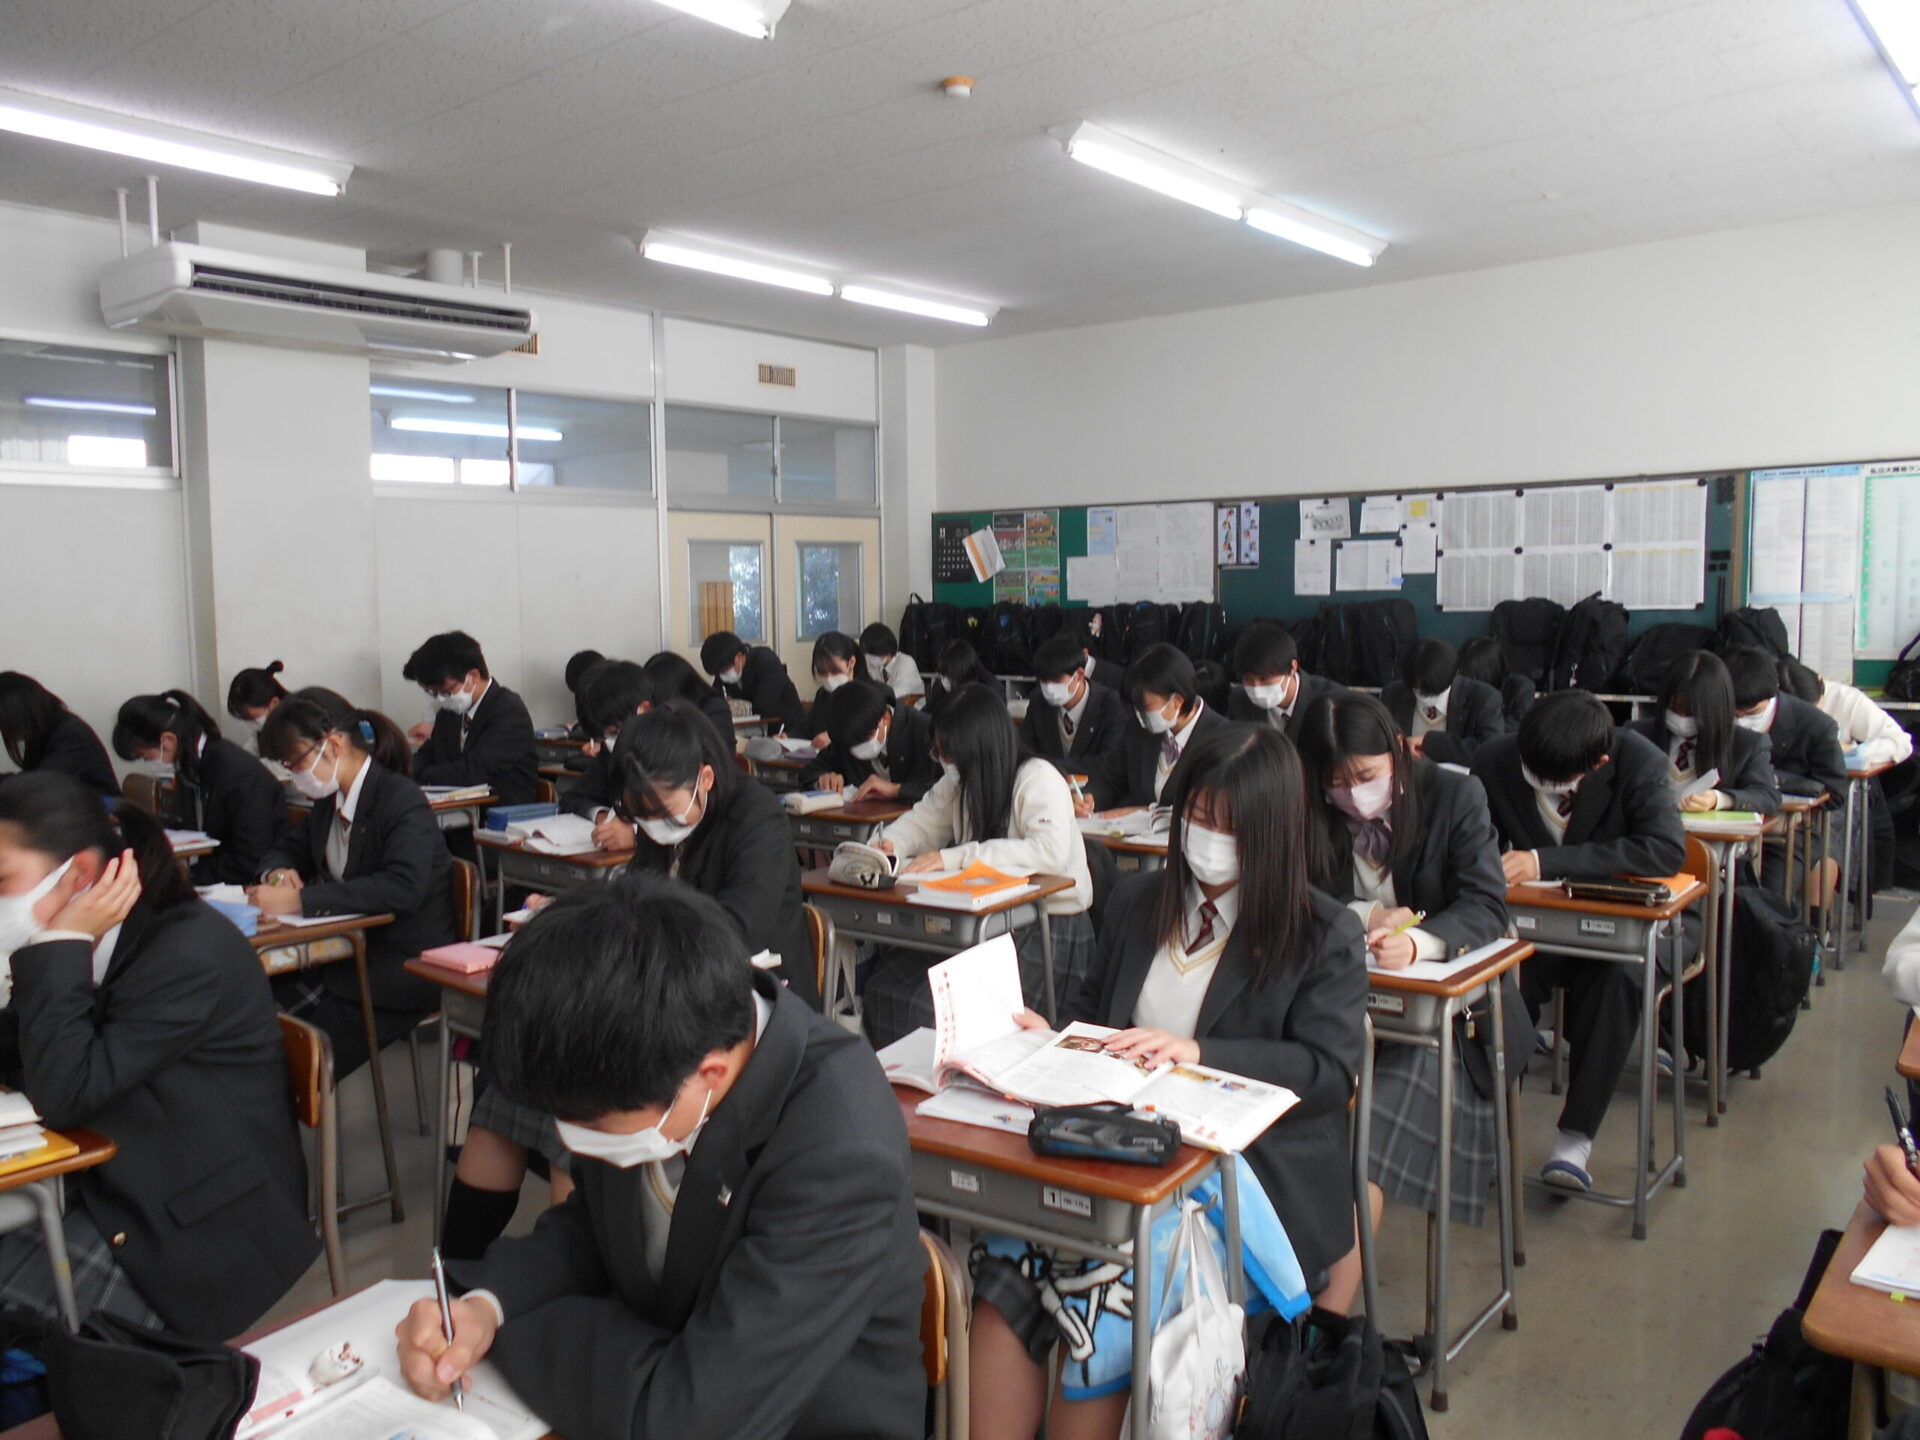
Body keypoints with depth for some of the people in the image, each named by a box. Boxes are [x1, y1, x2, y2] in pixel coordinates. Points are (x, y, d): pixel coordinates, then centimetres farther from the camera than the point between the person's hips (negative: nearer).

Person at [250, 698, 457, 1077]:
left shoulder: (401, 800, -15)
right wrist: (278, 872, -1)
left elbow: (404, 886, -30)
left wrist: (299, 900, -32)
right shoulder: (330, 801, 11)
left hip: (408, 969, -8)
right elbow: (288, 849, 25)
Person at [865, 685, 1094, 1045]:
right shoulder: (960, 782, 7)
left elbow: (1050, 851, -30)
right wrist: (889, 843, -7)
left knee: (936, 1008, -24)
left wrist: (956, 857, -30)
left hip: (1049, 927, -7)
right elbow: (924, 819, 17)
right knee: (884, 988, -8)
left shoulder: (1039, 779, -16)